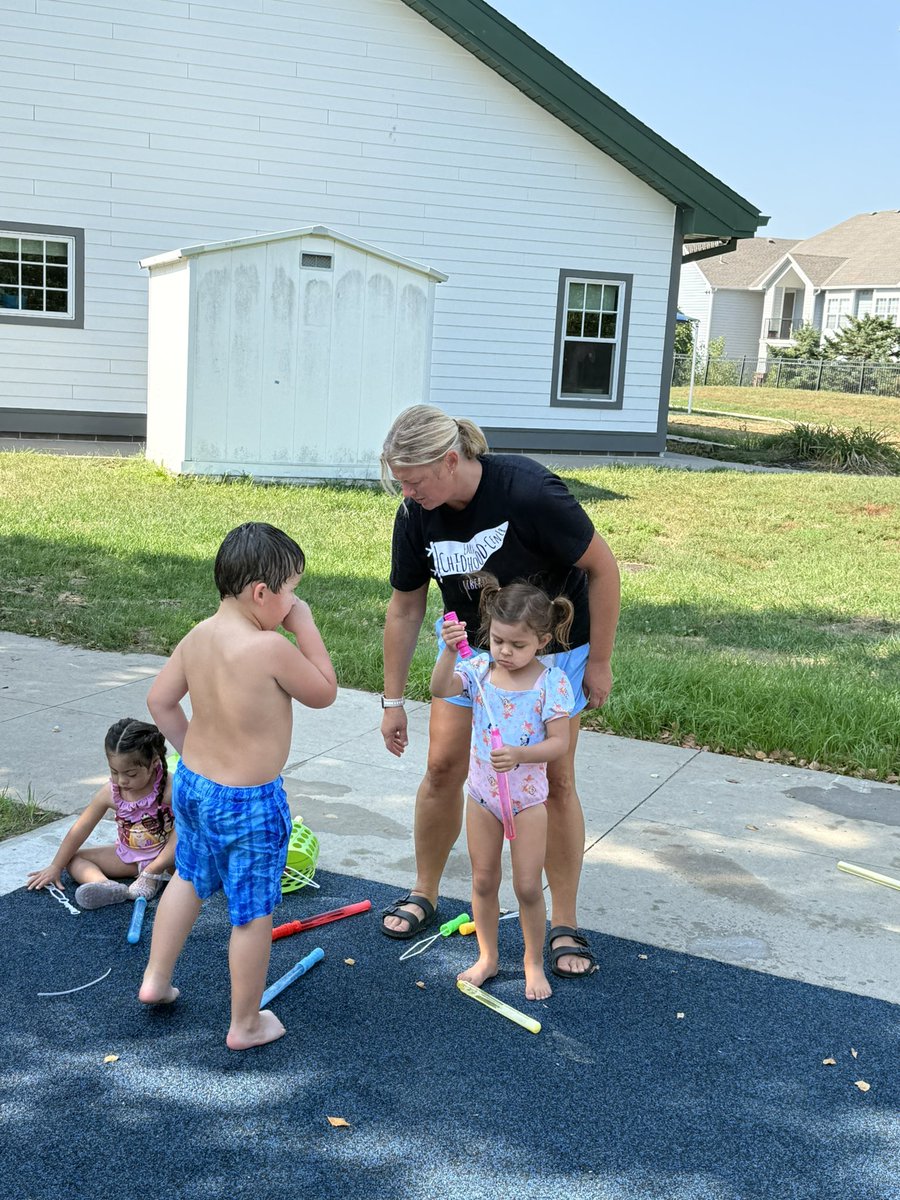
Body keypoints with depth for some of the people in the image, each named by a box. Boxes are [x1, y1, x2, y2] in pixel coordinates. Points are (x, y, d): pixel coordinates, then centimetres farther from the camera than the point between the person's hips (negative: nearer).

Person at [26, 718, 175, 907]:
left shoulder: (169, 788, -26)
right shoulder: (109, 793, -13)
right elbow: (80, 830, -5)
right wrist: (55, 867, -1)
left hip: (165, 855, -5)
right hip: (127, 856, 5)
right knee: (73, 859, -10)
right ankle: (107, 886, -38)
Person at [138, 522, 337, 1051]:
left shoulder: (198, 636, -4)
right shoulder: (271, 647, -26)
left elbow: (160, 700, 7)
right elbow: (325, 692, -11)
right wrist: (305, 625, -9)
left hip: (192, 783, 7)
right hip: (250, 804, -7)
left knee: (190, 878, 30)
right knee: (254, 913, 10)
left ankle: (157, 979, 43)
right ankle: (246, 1025, 25)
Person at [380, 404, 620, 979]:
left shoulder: (530, 491, -32)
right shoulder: (416, 516, -17)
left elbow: (603, 568, -20)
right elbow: (405, 608, -3)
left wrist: (599, 662, -14)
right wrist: (393, 699, 1)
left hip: (551, 648, -4)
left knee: (555, 780, -2)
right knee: (443, 765, 0)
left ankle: (565, 925, 12)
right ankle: (425, 894, 22)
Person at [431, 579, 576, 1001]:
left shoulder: (551, 682, -15)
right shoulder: (478, 669, -8)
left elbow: (559, 742, -18)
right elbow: (439, 689, -25)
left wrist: (518, 754, -34)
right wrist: (449, 651, -41)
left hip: (527, 797, -3)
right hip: (482, 792, 3)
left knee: (528, 887, 4)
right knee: (483, 881, 14)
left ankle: (534, 964, 24)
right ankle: (487, 958, 32)